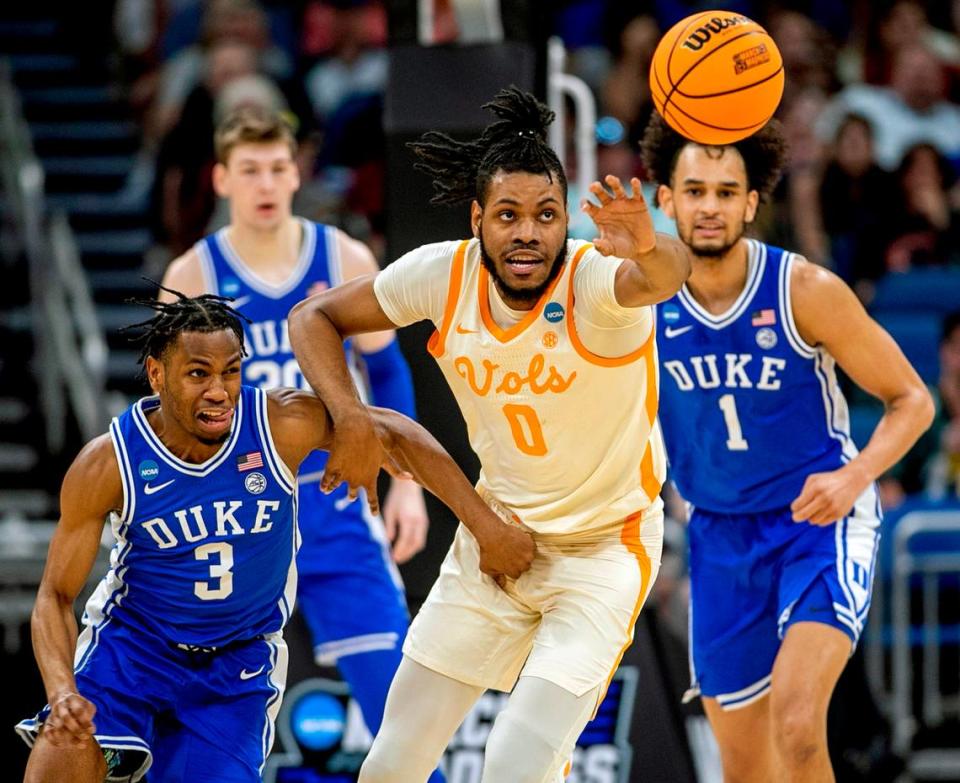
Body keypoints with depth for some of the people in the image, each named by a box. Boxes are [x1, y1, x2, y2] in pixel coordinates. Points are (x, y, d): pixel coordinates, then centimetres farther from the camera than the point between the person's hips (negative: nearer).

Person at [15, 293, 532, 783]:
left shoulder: (284, 424, -20)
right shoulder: (107, 465, -20)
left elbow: (395, 435, -7)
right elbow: (56, 596, -14)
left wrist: (489, 528, -7)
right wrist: (62, 691, -32)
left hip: (239, 661, 2)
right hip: (131, 641, -1)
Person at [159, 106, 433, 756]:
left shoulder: (346, 261, 0)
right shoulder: (194, 276, -4)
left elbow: (388, 374, 9)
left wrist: (407, 482, 4)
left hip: (337, 507, 1)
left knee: (394, 689, -6)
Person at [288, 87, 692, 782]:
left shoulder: (595, 278, -26)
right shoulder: (443, 274, -13)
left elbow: (666, 277, -50)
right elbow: (315, 317, 0)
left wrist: (650, 253, -74)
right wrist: (351, 418, -16)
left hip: (603, 549, -5)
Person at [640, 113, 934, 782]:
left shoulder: (806, 291, -15)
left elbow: (911, 399, -7)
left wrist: (856, 477, -23)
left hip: (821, 523, -4)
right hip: (720, 534, 4)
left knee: (797, 726, -27)